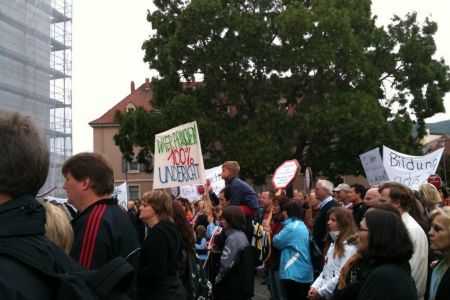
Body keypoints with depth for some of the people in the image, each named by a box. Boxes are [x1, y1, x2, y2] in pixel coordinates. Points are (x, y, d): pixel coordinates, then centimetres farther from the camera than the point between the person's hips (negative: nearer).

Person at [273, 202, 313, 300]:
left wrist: (273, 236, 11)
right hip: (304, 271, 9)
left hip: (294, 272, -9)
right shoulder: (302, 225, 15)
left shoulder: (291, 227, -16)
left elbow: (277, 242, -9)